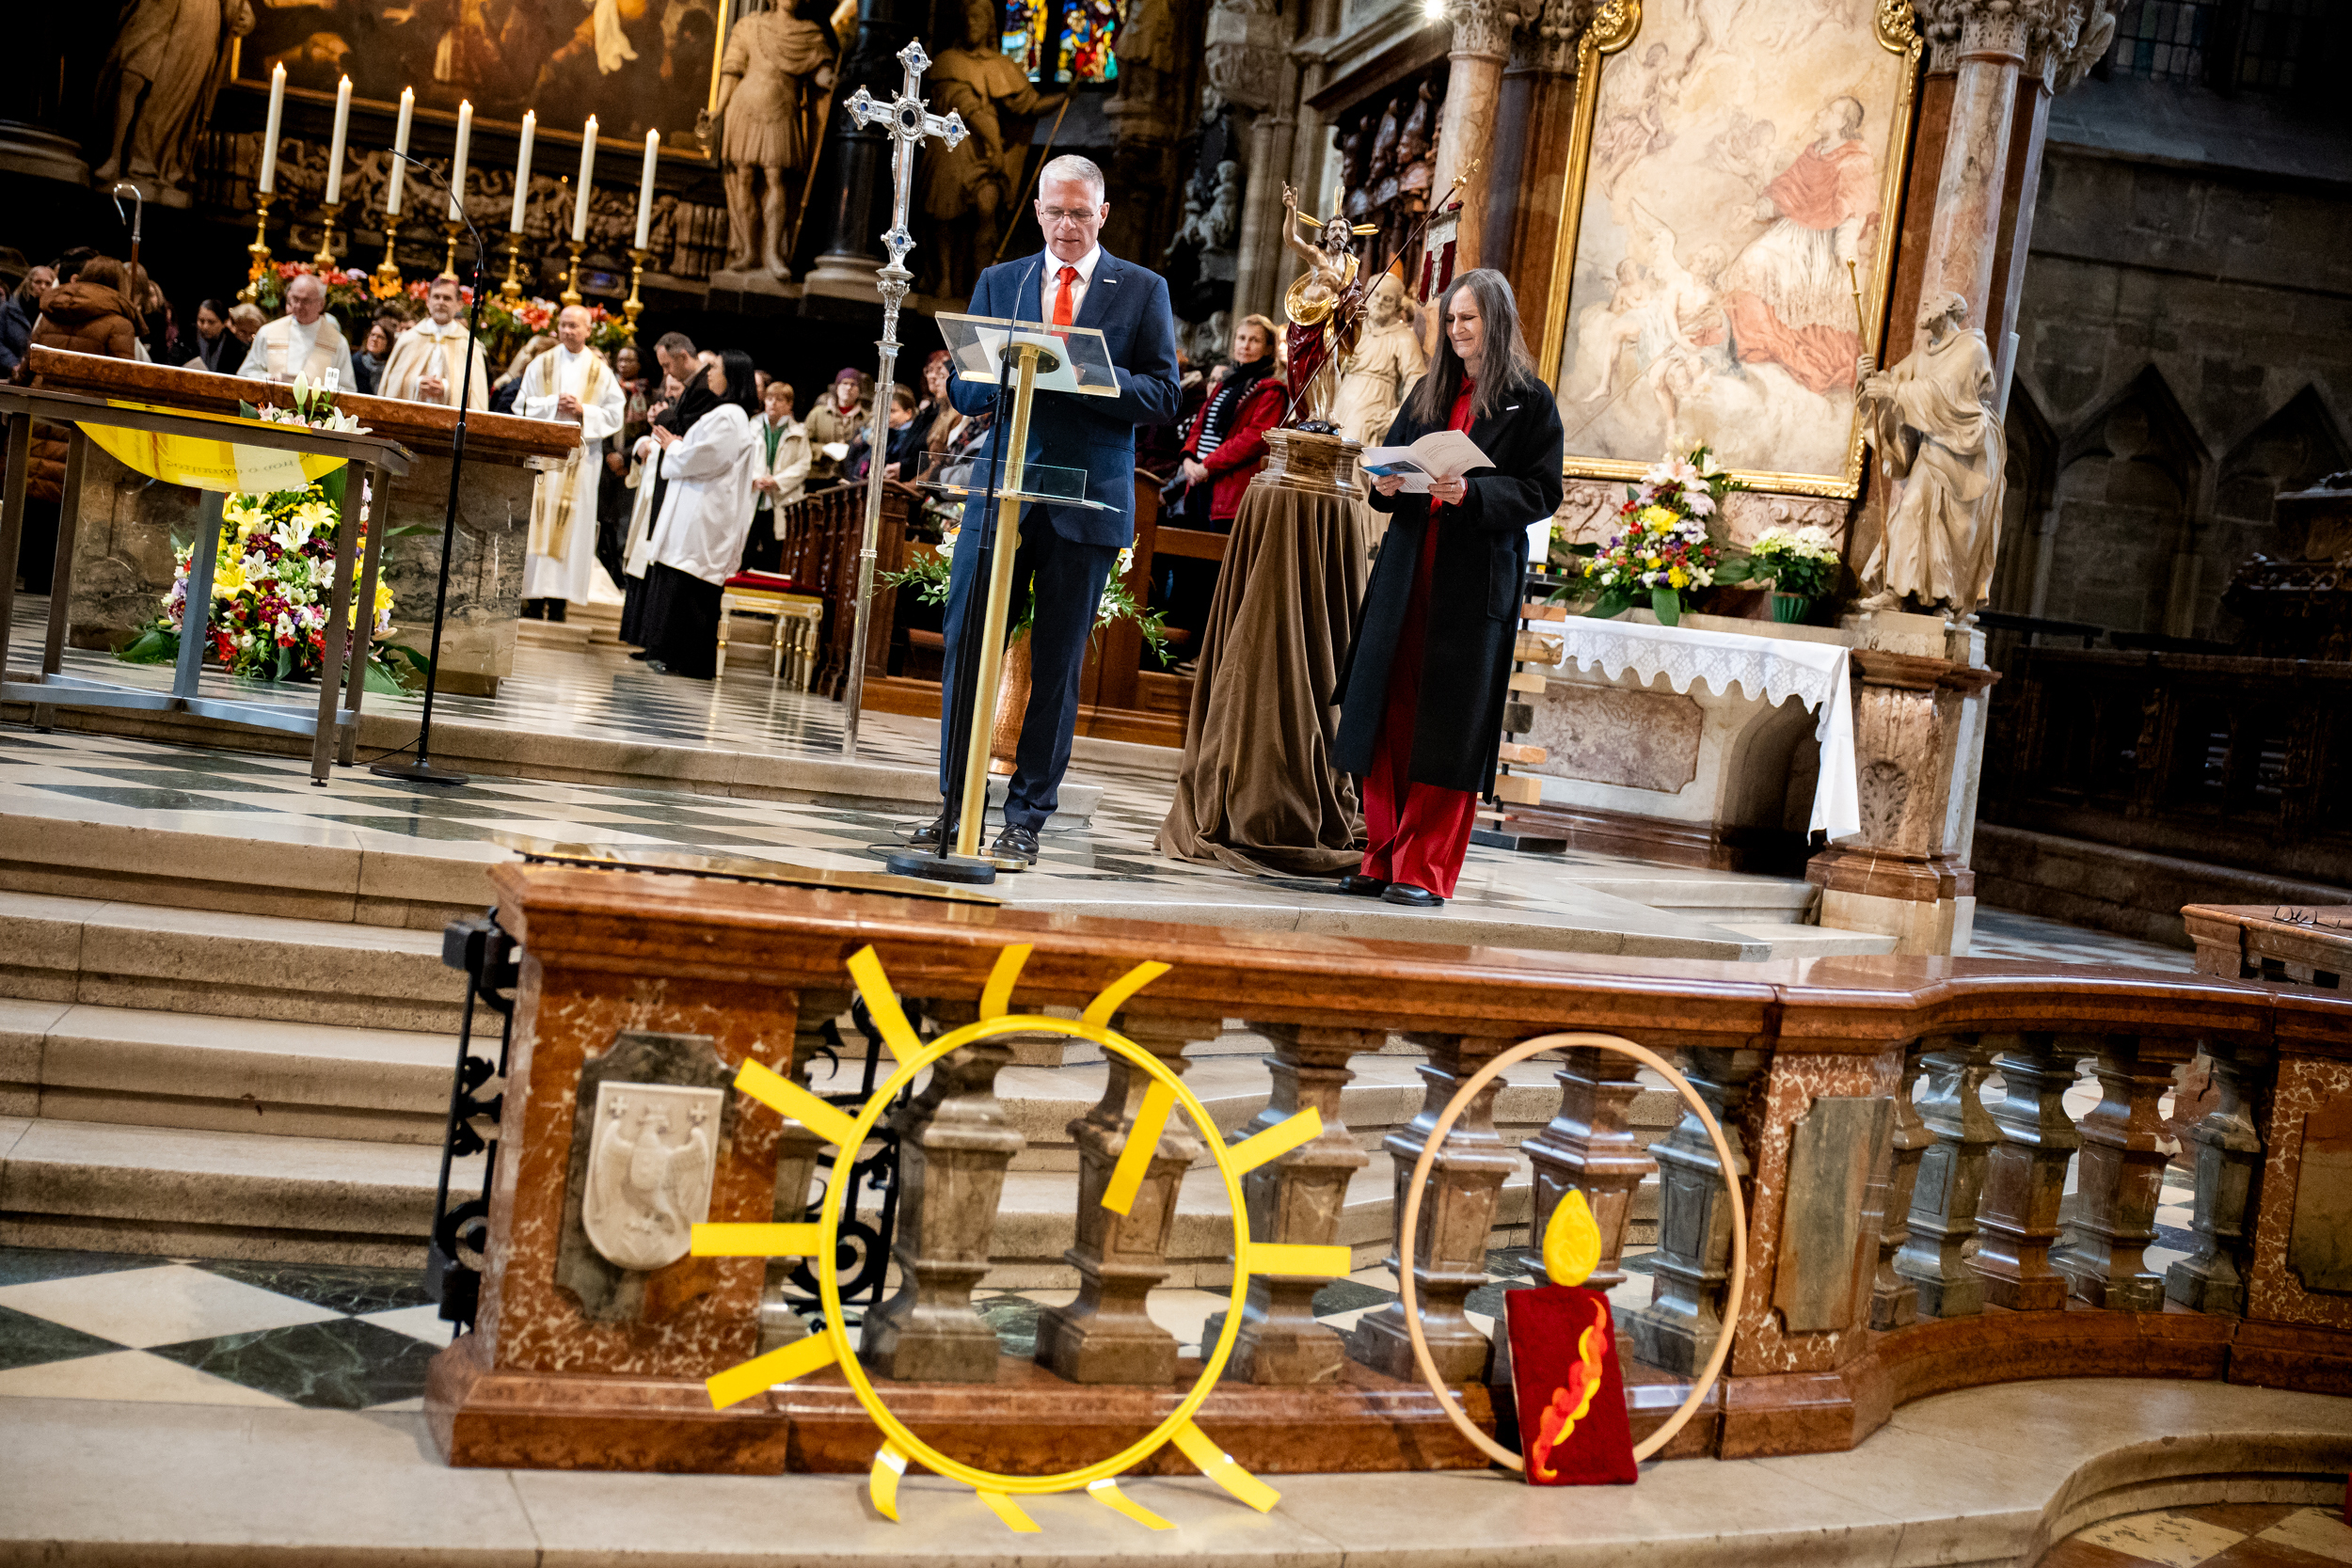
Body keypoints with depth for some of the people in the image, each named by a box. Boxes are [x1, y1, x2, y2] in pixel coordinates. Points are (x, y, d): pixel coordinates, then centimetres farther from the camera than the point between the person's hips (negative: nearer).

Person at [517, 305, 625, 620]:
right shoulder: (542, 364, 10)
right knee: (536, 521, -5)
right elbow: (523, 405, 5)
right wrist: (554, 404, -11)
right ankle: (532, 594, -3)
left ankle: (558, 597, -3)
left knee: (570, 522, -5)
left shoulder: (601, 372, 9)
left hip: (581, 456, 0)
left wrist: (583, 411, -11)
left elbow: (614, 414, 3)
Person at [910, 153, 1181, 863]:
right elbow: (963, 389, 9)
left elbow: (1163, 397, -2)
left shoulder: (1143, 290, 6)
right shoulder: (997, 283, 13)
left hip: (1087, 503, -2)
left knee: (1057, 665, 2)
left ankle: (1026, 818, 11)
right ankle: (957, 804, 13)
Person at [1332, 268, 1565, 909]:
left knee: (1450, 726, -4)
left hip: (1477, 579, -5)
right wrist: (1386, 483, -3)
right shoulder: (1429, 393, 16)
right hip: (1408, 570, 5)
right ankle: (1384, 859, 11)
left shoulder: (1530, 401, 0)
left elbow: (1541, 492, -6)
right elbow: (1390, 457, 20)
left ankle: (1424, 872, 1)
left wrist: (1472, 492, -20)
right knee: (1389, 714, 3)